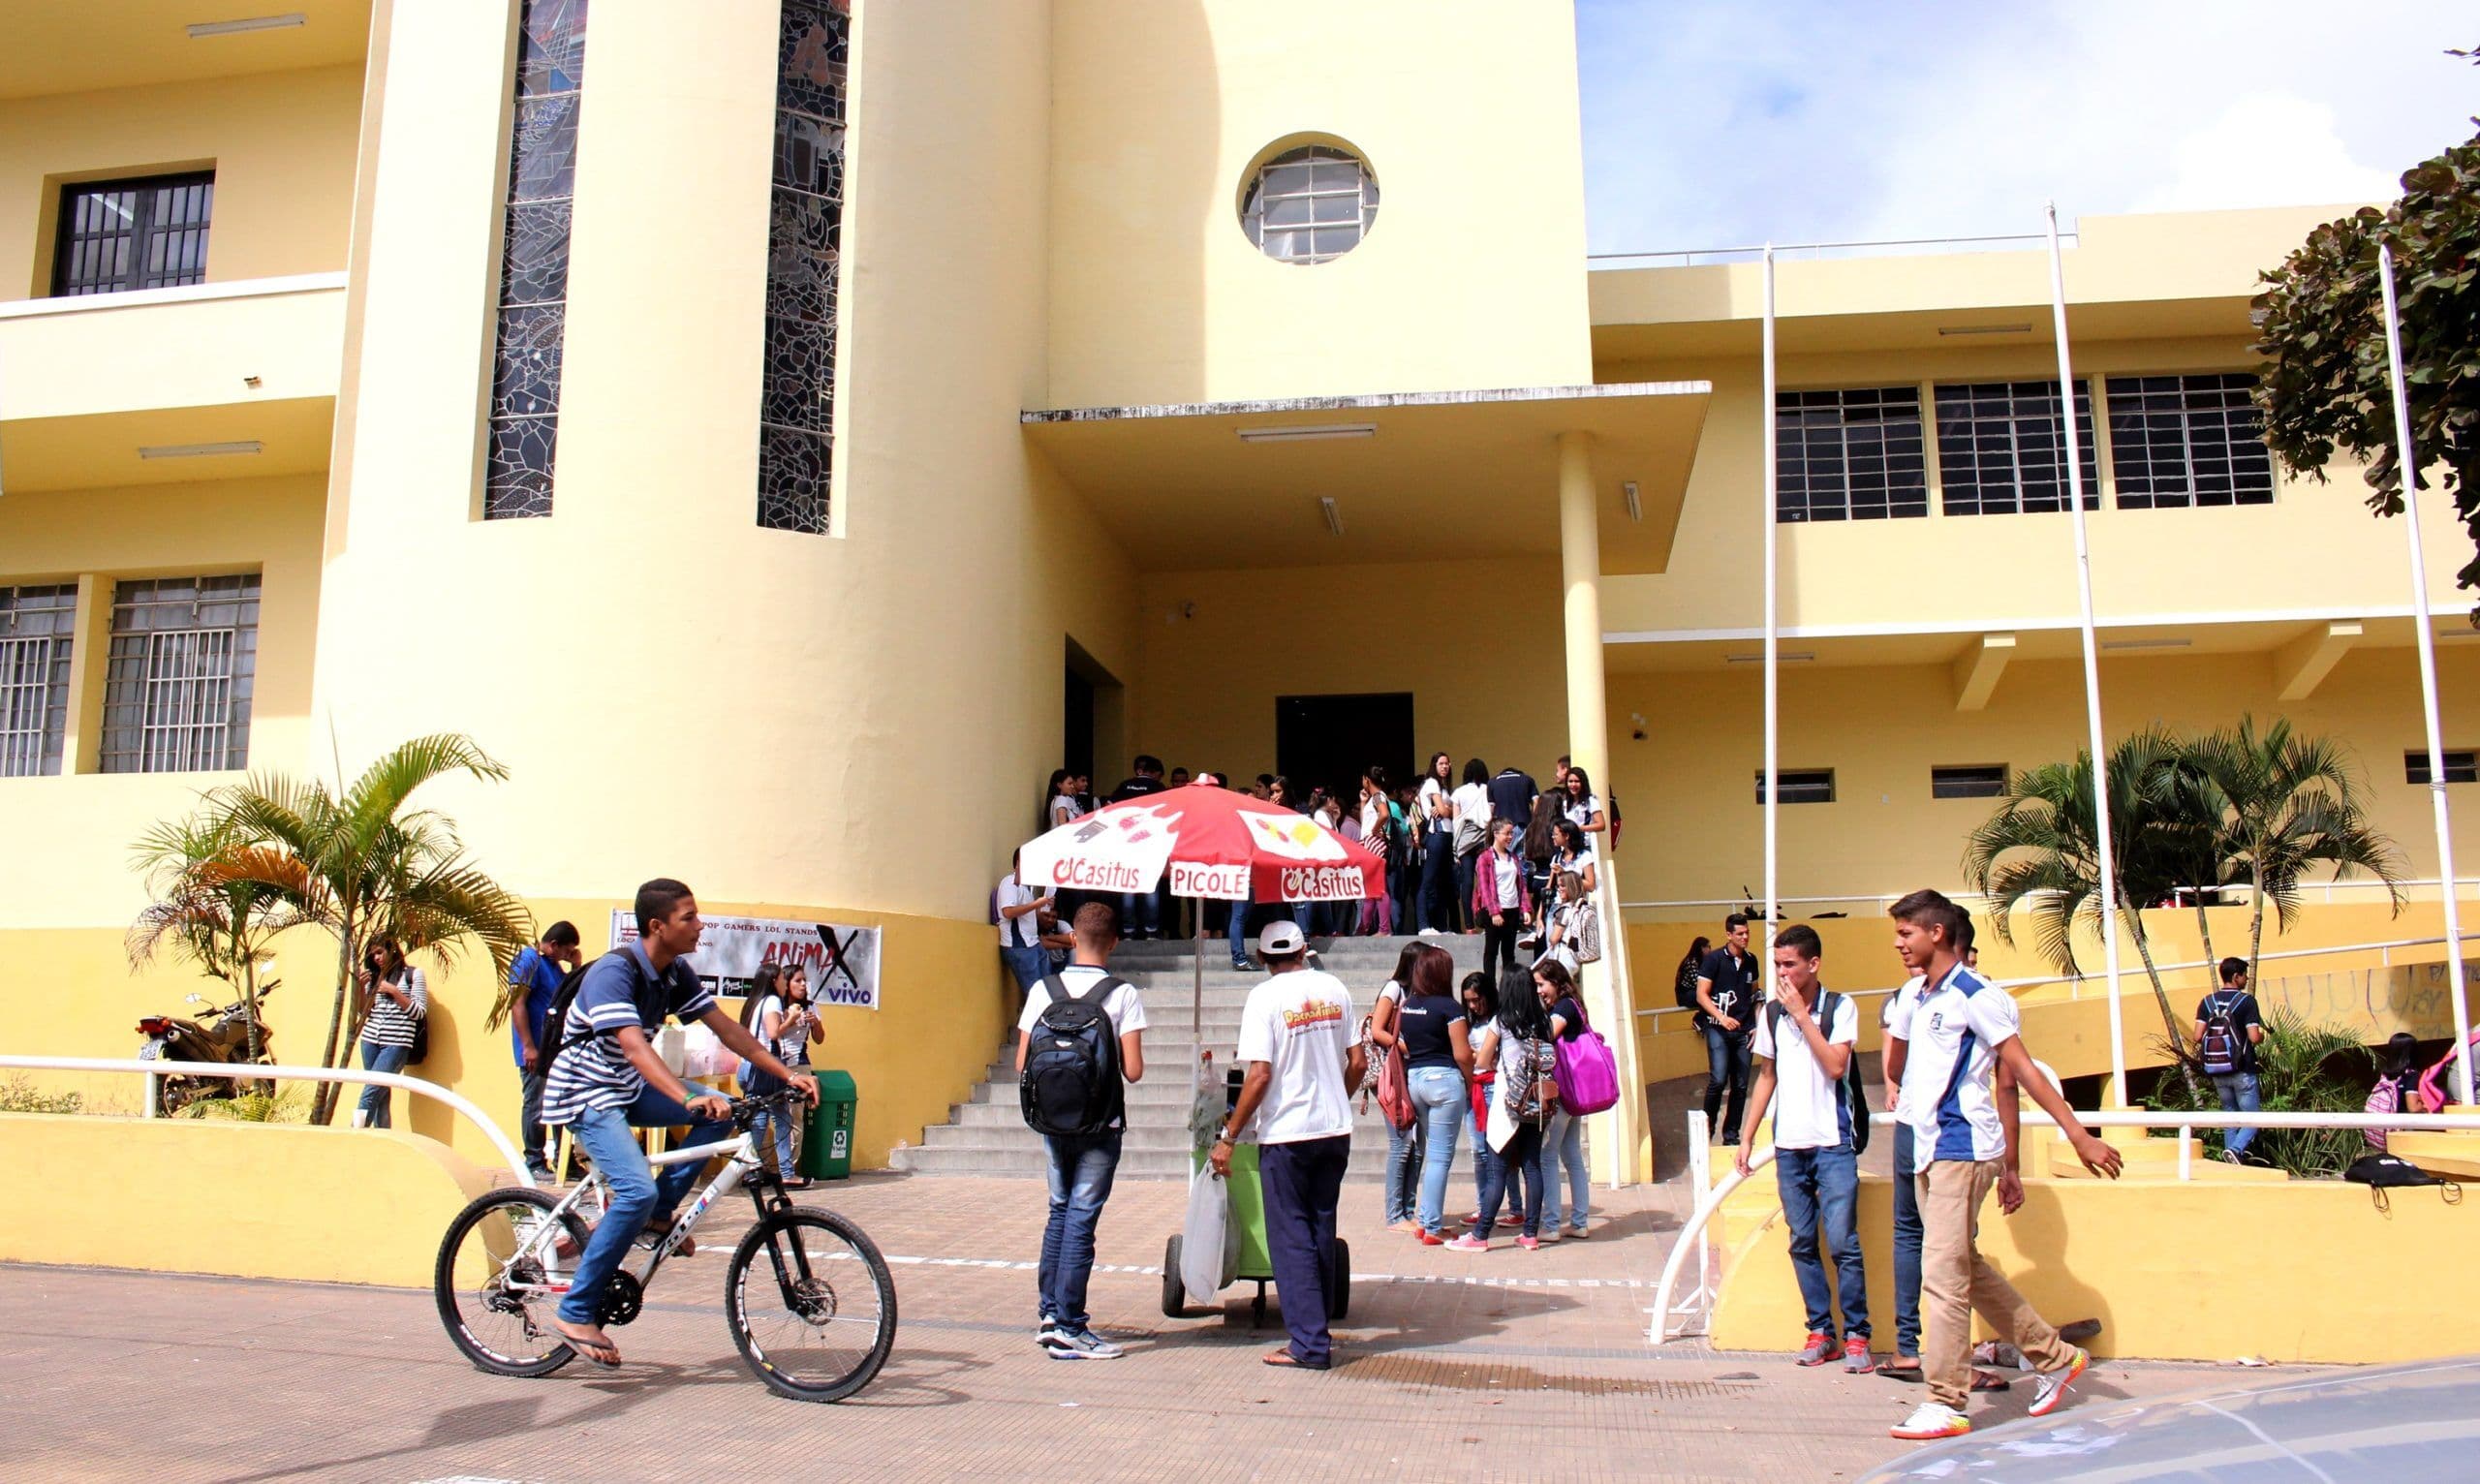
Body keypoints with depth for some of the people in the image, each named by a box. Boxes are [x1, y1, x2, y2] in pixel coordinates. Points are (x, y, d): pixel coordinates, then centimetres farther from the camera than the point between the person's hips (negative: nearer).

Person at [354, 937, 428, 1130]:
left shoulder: (413, 974, 2)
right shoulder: (374, 977, 16)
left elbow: (419, 1011, -4)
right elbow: (364, 1012, 17)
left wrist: (394, 991, -12)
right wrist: (361, 988, 2)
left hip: (397, 1044, -5)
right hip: (370, 1041, 5)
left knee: (370, 1094, -13)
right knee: (381, 1095, 0)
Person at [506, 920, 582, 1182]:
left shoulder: (554, 964, 16)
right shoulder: (528, 960, -11)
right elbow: (517, 1004, -17)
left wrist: (576, 966, 5)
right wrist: (528, 1047, -22)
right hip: (535, 1050, -9)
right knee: (535, 1106, -2)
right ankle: (535, 1165, 4)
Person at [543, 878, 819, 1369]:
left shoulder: (676, 973, -1)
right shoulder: (613, 972, -25)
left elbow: (725, 1028, 0)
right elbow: (634, 1046, -38)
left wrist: (787, 1074, -8)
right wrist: (689, 1098, -51)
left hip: (628, 1087, 8)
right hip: (585, 1093, -8)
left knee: (721, 1110, -10)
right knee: (637, 1190, -25)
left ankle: (658, 1215, 2)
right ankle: (576, 1312, -12)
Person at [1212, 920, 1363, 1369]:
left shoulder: (1265, 997, -11)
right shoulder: (1335, 989, 4)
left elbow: (1260, 1076, -17)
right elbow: (1358, 1063, 6)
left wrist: (1228, 1137, -10)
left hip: (1286, 1134, -5)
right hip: (1336, 1130, 5)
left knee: (1290, 1236, 2)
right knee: (1322, 1230, 15)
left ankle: (1309, 1343, 1)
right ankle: (1316, 1329, 23)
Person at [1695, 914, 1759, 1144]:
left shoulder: (1751, 961, 11)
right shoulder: (1714, 959, -5)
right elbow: (1701, 995, -8)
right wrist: (1721, 1017, -21)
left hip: (1743, 1030, 5)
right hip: (1718, 1029, -5)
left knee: (1740, 1086, 5)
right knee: (1718, 1080, -14)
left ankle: (1731, 1132, 16)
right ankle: (1707, 1126, 5)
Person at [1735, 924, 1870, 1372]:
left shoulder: (1840, 1007, -4)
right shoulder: (1770, 1013, 8)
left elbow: (1835, 1065, -17)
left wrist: (1802, 1013, -14)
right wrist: (1747, 1138, 13)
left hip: (1833, 1143, -4)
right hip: (1789, 1145, 4)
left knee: (1842, 1242, -6)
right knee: (1802, 1244, 7)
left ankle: (1856, 1335, 4)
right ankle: (1820, 1330, 16)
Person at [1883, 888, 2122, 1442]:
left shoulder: (1975, 995, -10)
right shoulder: (1917, 1001, 14)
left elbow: (2023, 1069, -11)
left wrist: (2078, 1134, -14)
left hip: (1964, 1149, -9)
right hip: (1929, 1151, 9)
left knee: (1943, 1274, -9)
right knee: (1968, 1270, 14)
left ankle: (1946, 1405, -3)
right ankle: (2056, 1357, 29)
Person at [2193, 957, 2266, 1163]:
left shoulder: (2207, 1002, 4)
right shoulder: (2246, 1001, -10)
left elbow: (2198, 1037, -2)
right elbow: (2254, 1038, -15)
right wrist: (2263, 1037, 8)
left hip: (2218, 1072, 5)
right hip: (2242, 1070, -5)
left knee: (2230, 1116, 15)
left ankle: (2232, 1155, 12)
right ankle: (2236, 1149, -22)